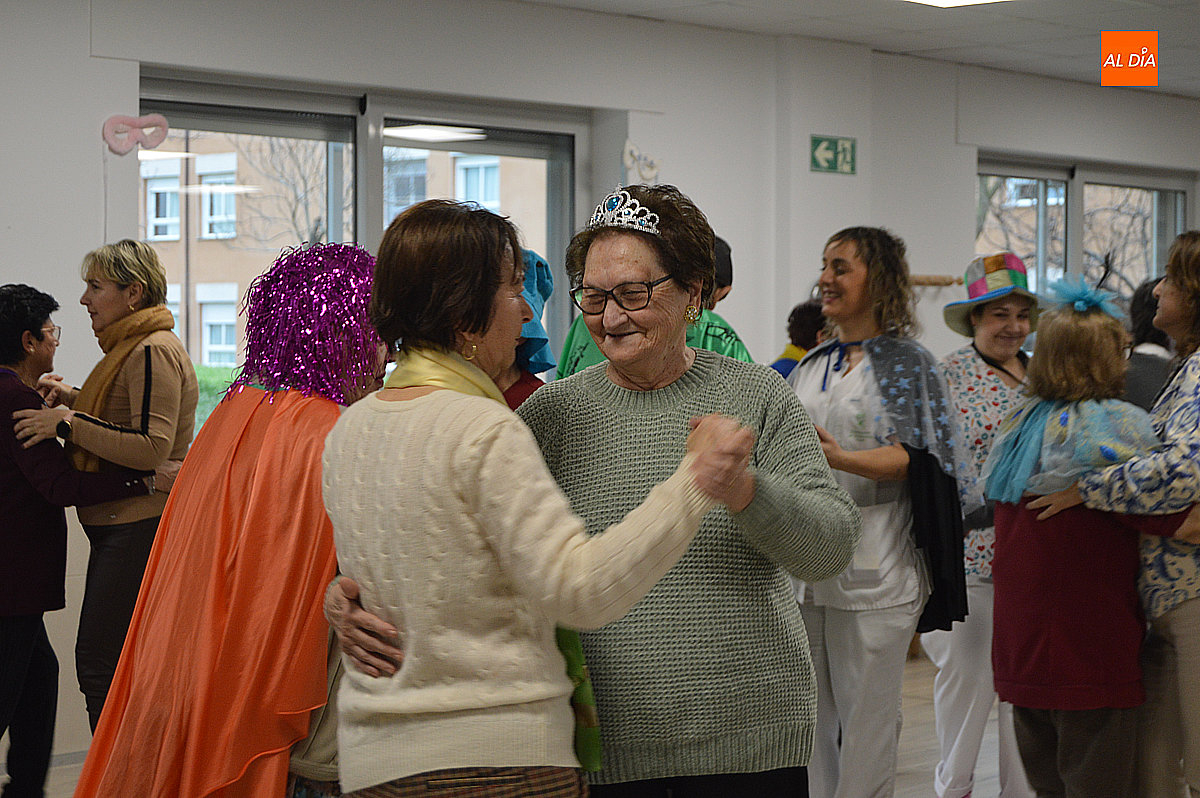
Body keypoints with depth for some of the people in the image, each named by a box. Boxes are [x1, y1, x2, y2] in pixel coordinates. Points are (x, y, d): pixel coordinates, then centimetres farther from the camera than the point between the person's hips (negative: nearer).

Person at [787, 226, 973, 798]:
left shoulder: (907, 362, -1)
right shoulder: (810, 368, 17)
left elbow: (912, 460, -12)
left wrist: (840, 457, -27)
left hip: (873, 567, -6)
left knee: (865, 720, -2)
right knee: (809, 718, 9)